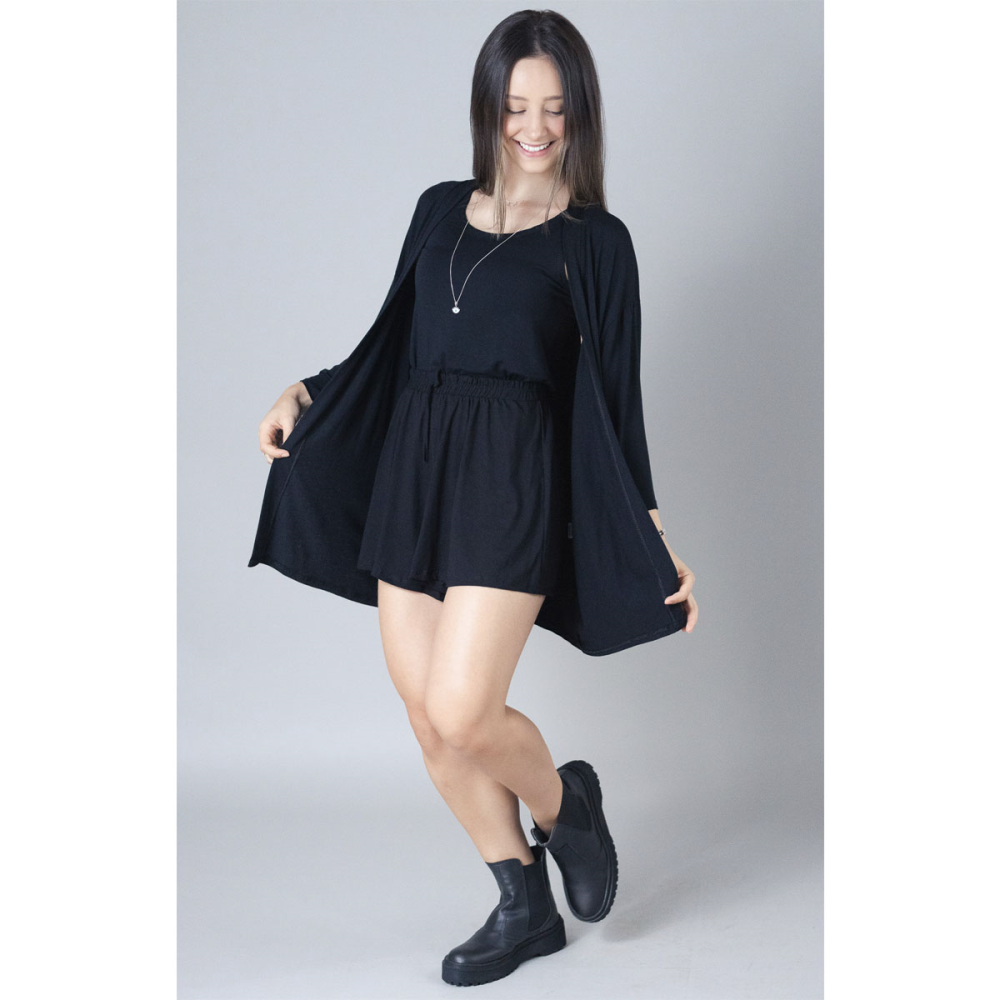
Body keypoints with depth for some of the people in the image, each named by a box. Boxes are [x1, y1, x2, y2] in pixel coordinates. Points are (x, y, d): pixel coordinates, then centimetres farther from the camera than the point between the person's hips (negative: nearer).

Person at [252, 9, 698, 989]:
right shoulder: (443, 215, 16)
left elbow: (615, 395, 2)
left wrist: (653, 531, -3)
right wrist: (305, 389, 9)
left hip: (514, 476, -5)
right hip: (414, 468, 6)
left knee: (463, 715, -15)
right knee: (429, 721, 6)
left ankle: (566, 806, 19)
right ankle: (525, 907, 24)